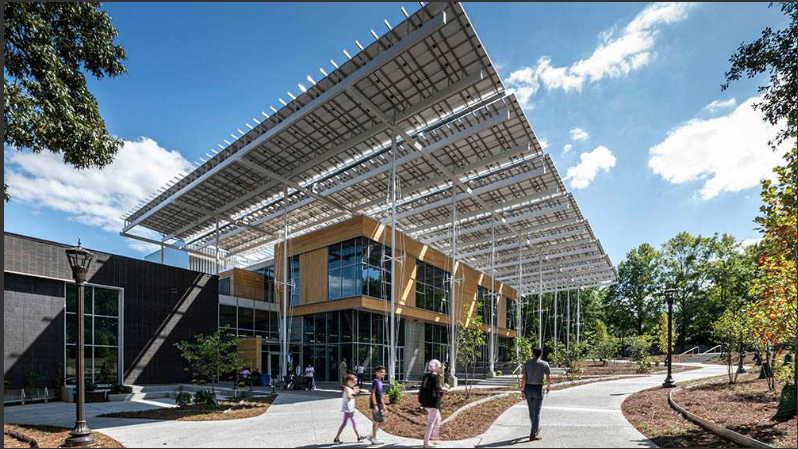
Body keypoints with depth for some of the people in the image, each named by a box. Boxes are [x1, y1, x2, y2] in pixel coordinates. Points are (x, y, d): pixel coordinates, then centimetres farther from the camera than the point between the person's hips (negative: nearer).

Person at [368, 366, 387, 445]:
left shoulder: (380, 382, 14)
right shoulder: (375, 381, -13)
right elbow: (373, 394, -18)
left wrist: (384, 407, 22)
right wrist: (375, 405, -23)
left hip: (379, 405, 9)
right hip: (376, 405, -9)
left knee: (375, 421, 12)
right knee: (381, 420, -6)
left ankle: (374, 438, 19)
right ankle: (373, 437, 1)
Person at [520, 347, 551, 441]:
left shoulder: (527, 363, -2)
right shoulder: (545, 364, -7)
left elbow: (523, 378, -6)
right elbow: (549, 378, -8)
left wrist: (522, 391, -1)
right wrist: (548, 387, 12)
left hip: (528, 388, 3)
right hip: (538, 389, -3)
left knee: (531, 410, 20)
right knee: (537, 412, 4)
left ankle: (536, 428, 40)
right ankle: (533, 435, 2)